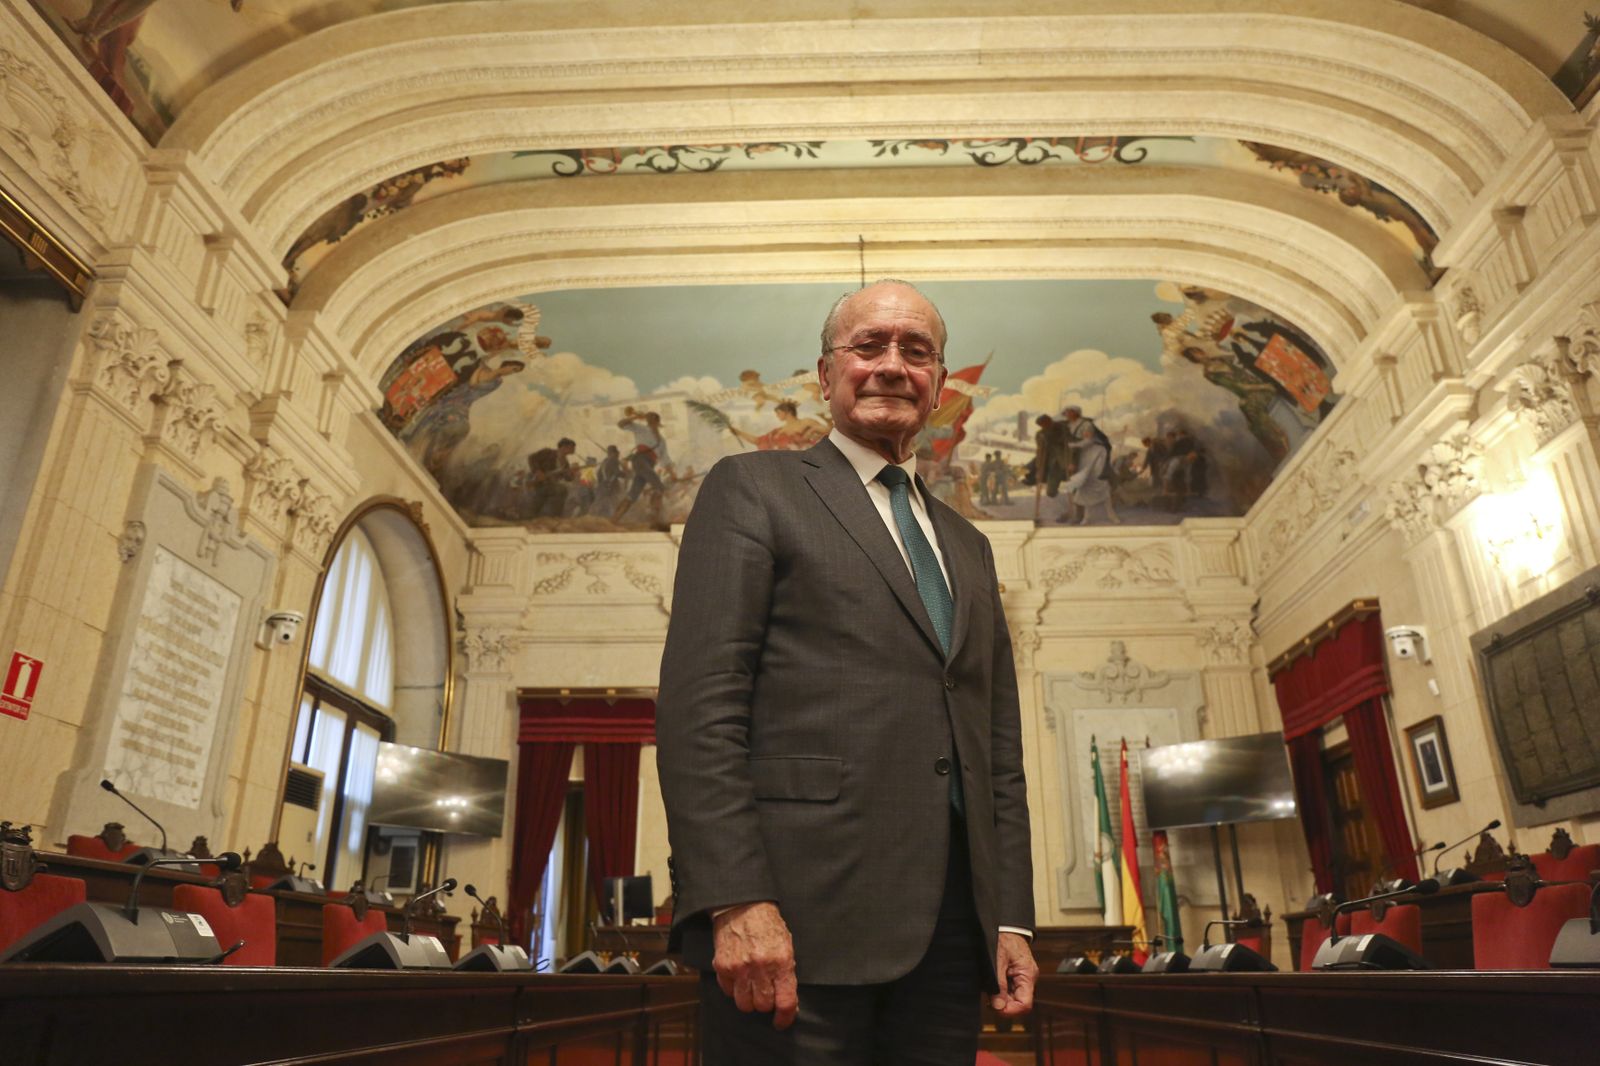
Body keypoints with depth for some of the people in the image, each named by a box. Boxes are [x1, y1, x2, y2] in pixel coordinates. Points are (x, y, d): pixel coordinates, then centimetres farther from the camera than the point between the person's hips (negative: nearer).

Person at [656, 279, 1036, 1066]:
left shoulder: (968, 548, 21)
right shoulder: (753, 489, 3)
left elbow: (998, 745, 18)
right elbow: (699, 703, -8)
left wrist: (1012, 919, 10)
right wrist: (736, 902, -17)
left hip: (950, 925, 6)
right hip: (798, 914, -5)